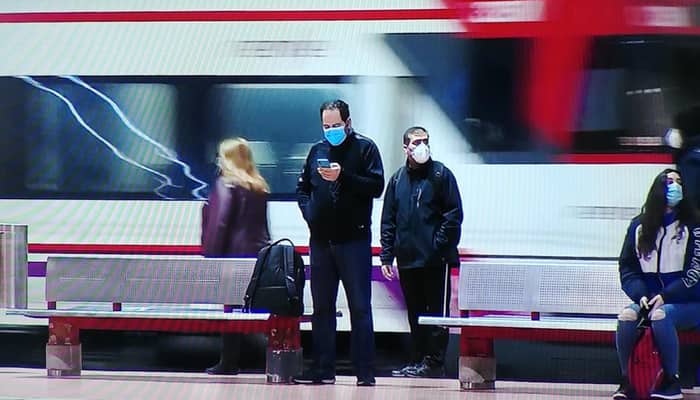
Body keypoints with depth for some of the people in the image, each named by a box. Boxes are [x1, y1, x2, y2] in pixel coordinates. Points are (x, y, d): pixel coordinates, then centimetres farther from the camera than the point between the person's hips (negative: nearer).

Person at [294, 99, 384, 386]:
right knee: (322, 307, 7)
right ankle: (323, 370, 12)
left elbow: (376, 187, -10)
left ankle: (365, 371, -5)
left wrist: (342, 177, -18)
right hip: (321, 240, 5)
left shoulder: (365, 148, -1)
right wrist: (308, 211, 4)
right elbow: (303, 187, 21)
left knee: (360, 307, -5)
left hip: (354, 240, -5)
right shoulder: (317, 150, 13)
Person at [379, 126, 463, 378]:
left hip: (436, 260, -5)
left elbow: (454, 215, -4)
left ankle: (434, 362, -1)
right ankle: (419, 361, 15)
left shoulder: (441, 175, -1)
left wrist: (441, 246, -13)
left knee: (437, 312, -2)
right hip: (407, 259, 5)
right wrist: (386, 256, 8)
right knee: (415, 314, 10)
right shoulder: (397, 179, 12)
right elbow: (388, 221, 14)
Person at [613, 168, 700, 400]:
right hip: (649, 300, 3)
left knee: (661, 315, -35)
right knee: (627, 316, -28)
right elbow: (627, 267, 8)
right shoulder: (639, 227, 7)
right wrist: (640, 295, -10)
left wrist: (666, 297, -18)